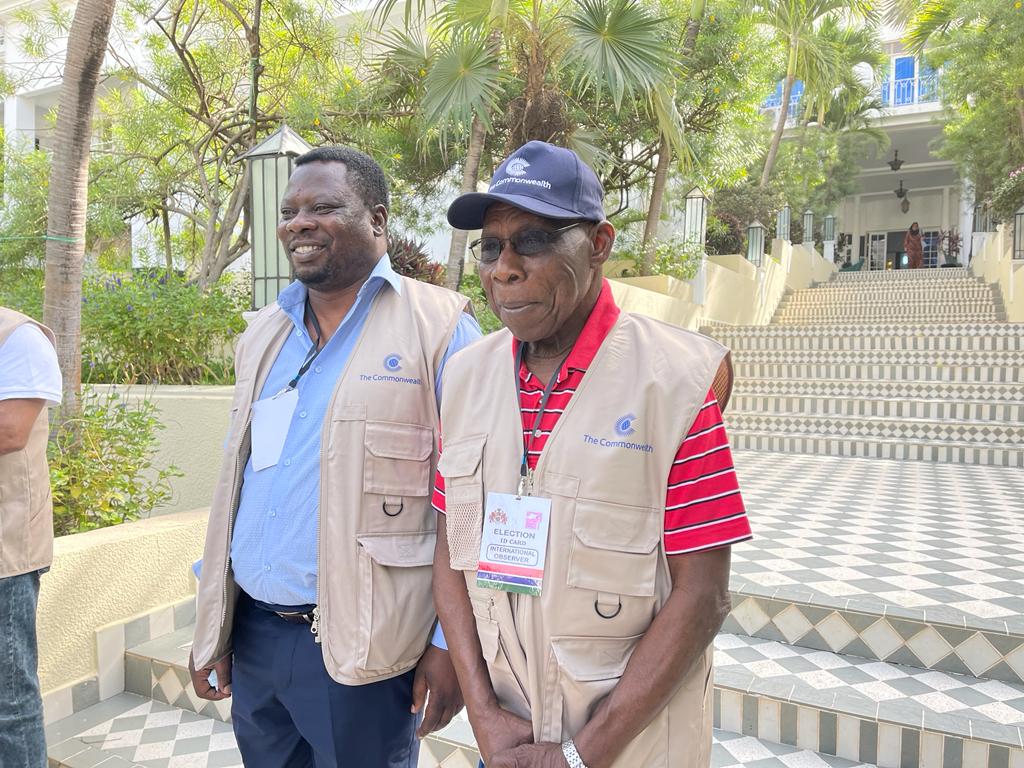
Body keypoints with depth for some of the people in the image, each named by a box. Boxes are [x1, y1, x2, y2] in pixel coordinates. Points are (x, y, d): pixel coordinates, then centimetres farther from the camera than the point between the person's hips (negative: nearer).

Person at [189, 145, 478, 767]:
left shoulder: (439, 329, -11)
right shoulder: (263, 336, 9)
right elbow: (236, 483, 14)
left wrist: (451, 641, -12)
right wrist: (212, 627, 14)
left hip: (358, 647, -6)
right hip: (252, 636, 6)